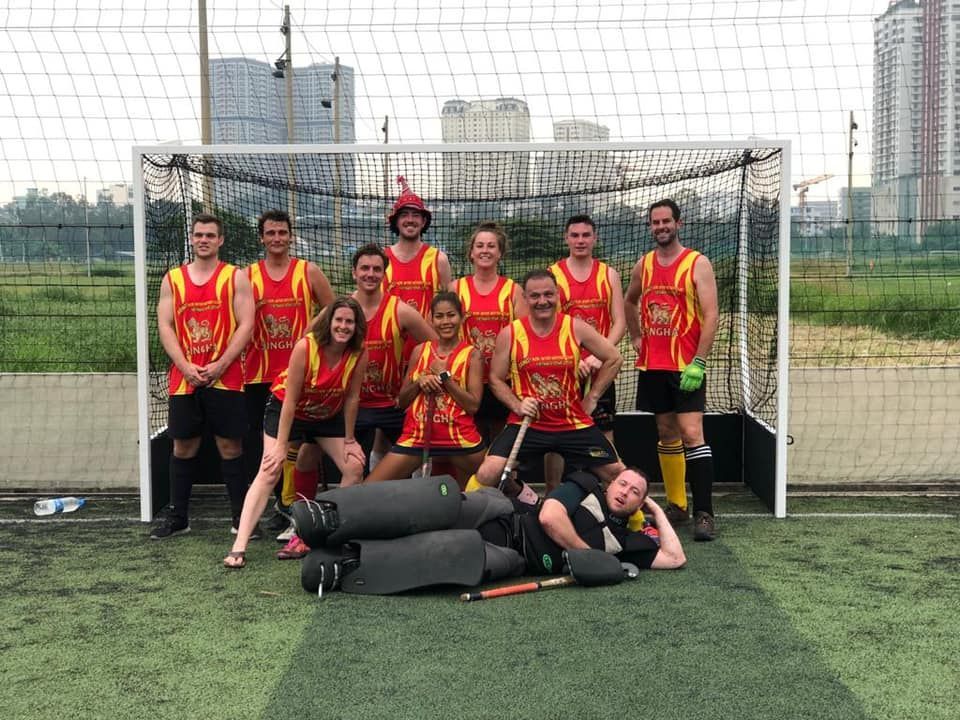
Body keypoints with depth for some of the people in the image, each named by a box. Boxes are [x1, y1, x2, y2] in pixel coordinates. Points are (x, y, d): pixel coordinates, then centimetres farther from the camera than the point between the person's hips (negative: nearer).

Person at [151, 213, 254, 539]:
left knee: (230, 445, 1)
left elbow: (245, 325, -4)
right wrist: (186, 367, -9)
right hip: (183, 378, 3)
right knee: (183, 446, 8)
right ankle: (177, 517, 17)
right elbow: (164, 326, 4)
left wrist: (219, 365, -14)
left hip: (224, 378, -2)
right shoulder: (172, 279, 10)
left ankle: (241, 516, 8)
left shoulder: (235, 277, 3)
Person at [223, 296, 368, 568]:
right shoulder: (305, 347, -29)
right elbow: (290, 400, -25)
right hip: (285, 409, -4)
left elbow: (351, 398, -9)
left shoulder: (359, 354, -20)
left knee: (354, 467, -5)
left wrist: (349, 439, -3)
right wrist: (281, 446, -22)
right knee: (269, 472, -15)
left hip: (328, 415, 4)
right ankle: (239, 546, -19)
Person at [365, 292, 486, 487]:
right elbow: (401, 401, 13)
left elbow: (473, 405, -9)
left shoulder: (471, 354, 1)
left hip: (461, 439, -2)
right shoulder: (420, 351, 9)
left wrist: (444, 376, -11)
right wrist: (419, 382, -6)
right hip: (417, 435, 2)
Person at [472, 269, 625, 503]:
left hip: (575, 424, 1)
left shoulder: (575, 328, -3)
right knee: (487, 475, -19)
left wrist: (592, 397, 4)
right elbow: (496, 379, 5)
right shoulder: (510, 334, -4)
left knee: (619, 474, 1)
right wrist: (517, 405, -10)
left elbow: (614, 359, 7)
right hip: (527, 424, -1)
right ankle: (520, 493, 14)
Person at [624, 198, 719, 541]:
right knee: (666, 432, 11)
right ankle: (677, 506, 21)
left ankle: (704, 513, -11)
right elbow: (629, 301, 28)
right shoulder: (643, 265, 10)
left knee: (691, 433, -12)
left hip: (686, 366, -5)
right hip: (652, 365, 5)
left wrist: (698, 363, -19)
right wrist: (636, 338, 16)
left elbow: (710, 316, -12)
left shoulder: (697, 264, -6)